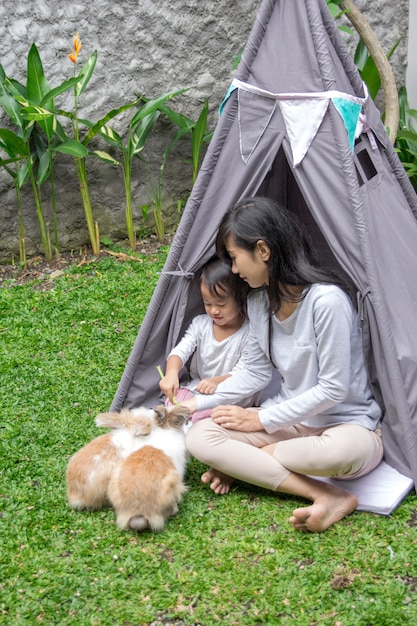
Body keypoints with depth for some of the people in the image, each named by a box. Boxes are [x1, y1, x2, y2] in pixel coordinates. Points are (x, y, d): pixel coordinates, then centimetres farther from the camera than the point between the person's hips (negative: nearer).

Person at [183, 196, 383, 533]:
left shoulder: (326, 300, -24)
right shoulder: (259, 302, 0)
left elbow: (333, 389, -20)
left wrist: (262, 420, -14)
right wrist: (199, 403, 5)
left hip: (346, 424, -7)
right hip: (293, 420, 7)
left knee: (342, 451, -44)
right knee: (200, 436, -17)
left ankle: (240, 462, -18)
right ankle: (326, 496, -23)